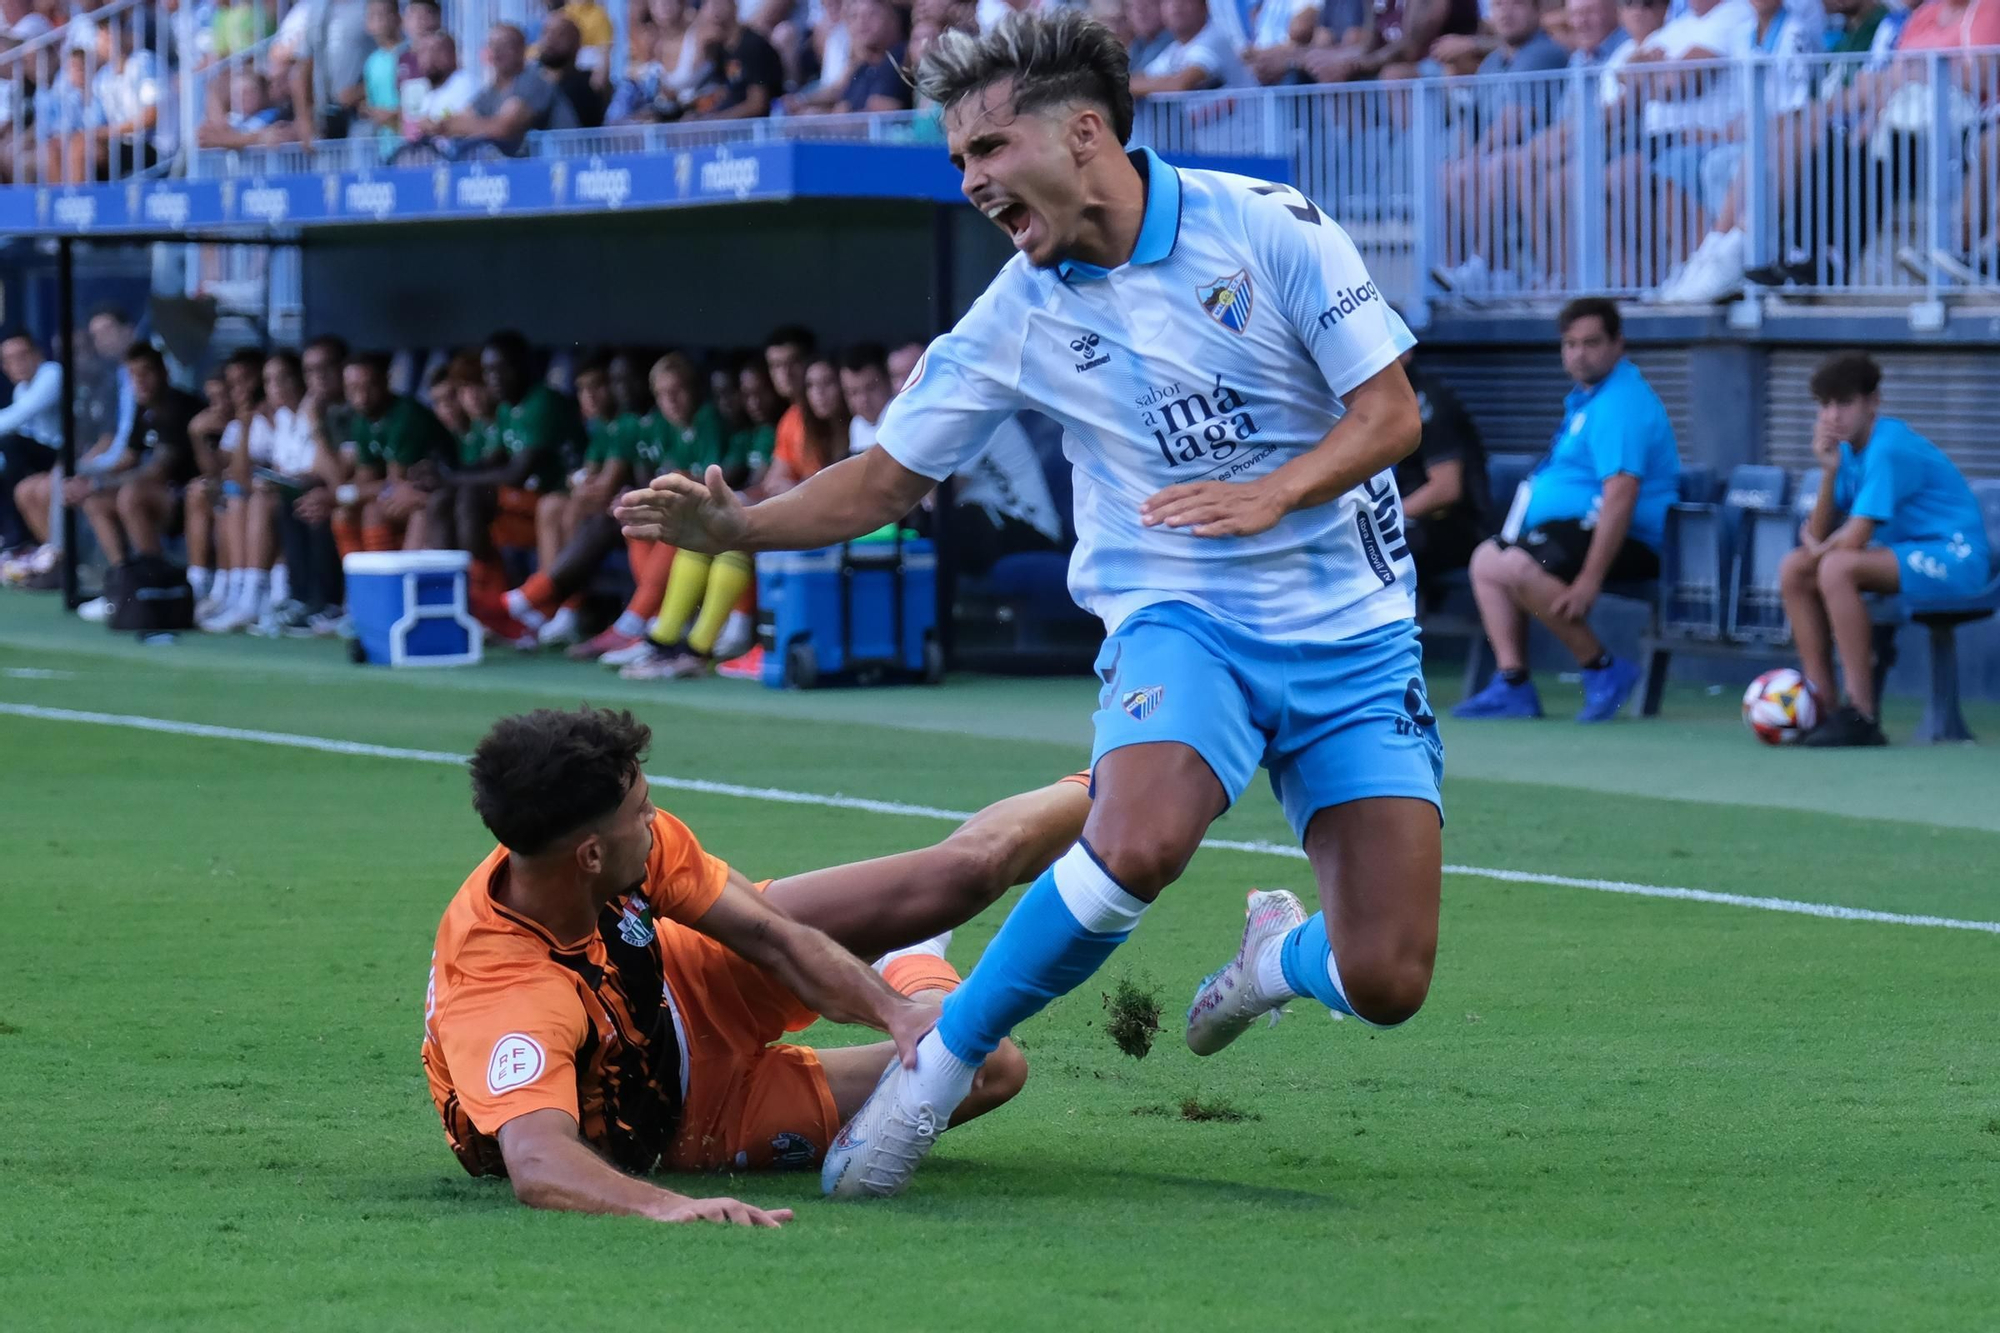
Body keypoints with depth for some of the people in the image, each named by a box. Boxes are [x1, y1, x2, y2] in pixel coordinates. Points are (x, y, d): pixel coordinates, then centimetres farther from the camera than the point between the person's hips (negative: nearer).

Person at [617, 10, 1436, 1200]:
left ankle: (1280, 954, 28)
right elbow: (888, 479, 7)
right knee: (1138, 842, -34)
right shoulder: (1020, 316, 1)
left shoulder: (1266, 226, -6)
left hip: (1354, 635, 0)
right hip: (1182, 620, 0)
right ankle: (939, 1069, -16)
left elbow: (1390, 413, -6)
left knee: (1386, 983, -10)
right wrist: (734, 527, -9)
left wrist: (1271, 493, -23)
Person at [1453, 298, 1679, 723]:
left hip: (1628, 543, -11)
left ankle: (1603, 670, -20)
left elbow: (1621, 495, -28)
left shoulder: (1620, 402, -19)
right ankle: (1512, 685, 1)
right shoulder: (1587, 396, 16)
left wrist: (1590, 580, -31)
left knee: (1517, 567, -30)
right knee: (1488, 558, 10)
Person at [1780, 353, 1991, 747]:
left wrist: (1817, 551, -2)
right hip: (1906, 555, 10)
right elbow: (1817, 534, 3)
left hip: (1954, 559, -10)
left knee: (1836, 567, -31)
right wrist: (1829, 471, -10)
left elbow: (1855, 538, -24)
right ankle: (1823, 705, -2)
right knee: (1793, 569, 2)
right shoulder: (1848, 448, 7)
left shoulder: (1888, 449, -20)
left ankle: (1861, 717, -28)